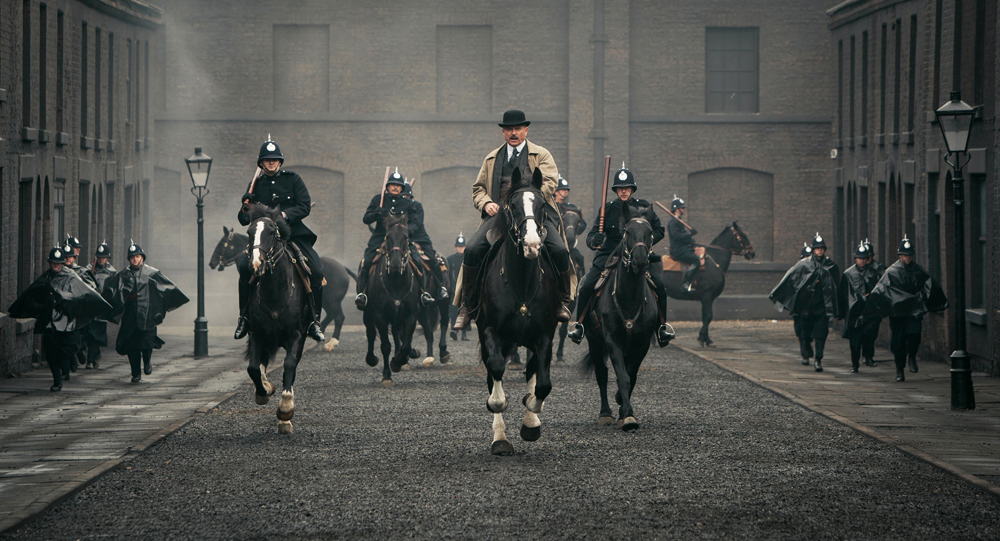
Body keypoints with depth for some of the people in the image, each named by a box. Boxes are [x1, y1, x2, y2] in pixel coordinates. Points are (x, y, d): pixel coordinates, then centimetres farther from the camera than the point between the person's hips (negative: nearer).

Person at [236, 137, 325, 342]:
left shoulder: (292, 179, 5)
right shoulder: (256, 184, 10)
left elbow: (305, 207, -3)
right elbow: (244, 220, 13)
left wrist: (286, 214, -20)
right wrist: (245, 211, -11)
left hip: (293, 233, -1)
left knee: (316, 271, -19)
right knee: (245, 267, -24)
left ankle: (314, 322, -5)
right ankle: (244, 318, -9)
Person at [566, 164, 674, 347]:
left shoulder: (643, 207, 3)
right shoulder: (608, 209, 1)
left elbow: (659, 231, 10)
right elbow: (591, 236, -2)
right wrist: (594, 241, -26)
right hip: (609, 255, 0)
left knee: (660, 287, -18)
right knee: (586, 287, -21)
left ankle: (662, 328, 1)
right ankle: (579, 324, 0)